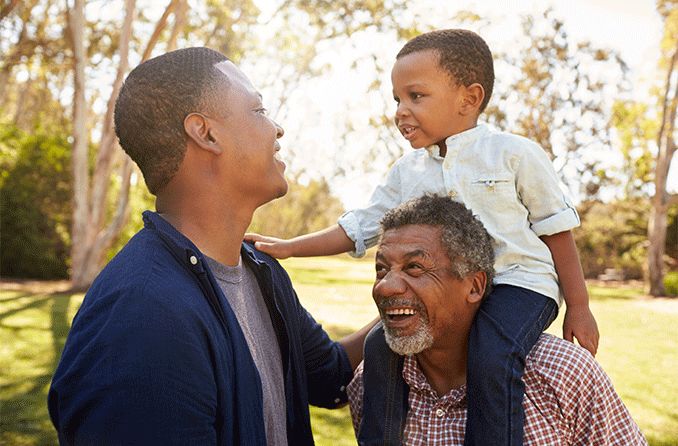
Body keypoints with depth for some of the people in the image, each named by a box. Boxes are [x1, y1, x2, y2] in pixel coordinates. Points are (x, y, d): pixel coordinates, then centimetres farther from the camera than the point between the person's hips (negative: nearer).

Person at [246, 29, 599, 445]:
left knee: (490, 357, -31)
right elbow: (358, 227, 9)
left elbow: (557, 231, 0)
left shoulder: (515, 154, -5)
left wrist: (578, 308, -1)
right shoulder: (407, 172, 7)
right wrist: (290, 247, -1)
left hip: (519, 279, -5)